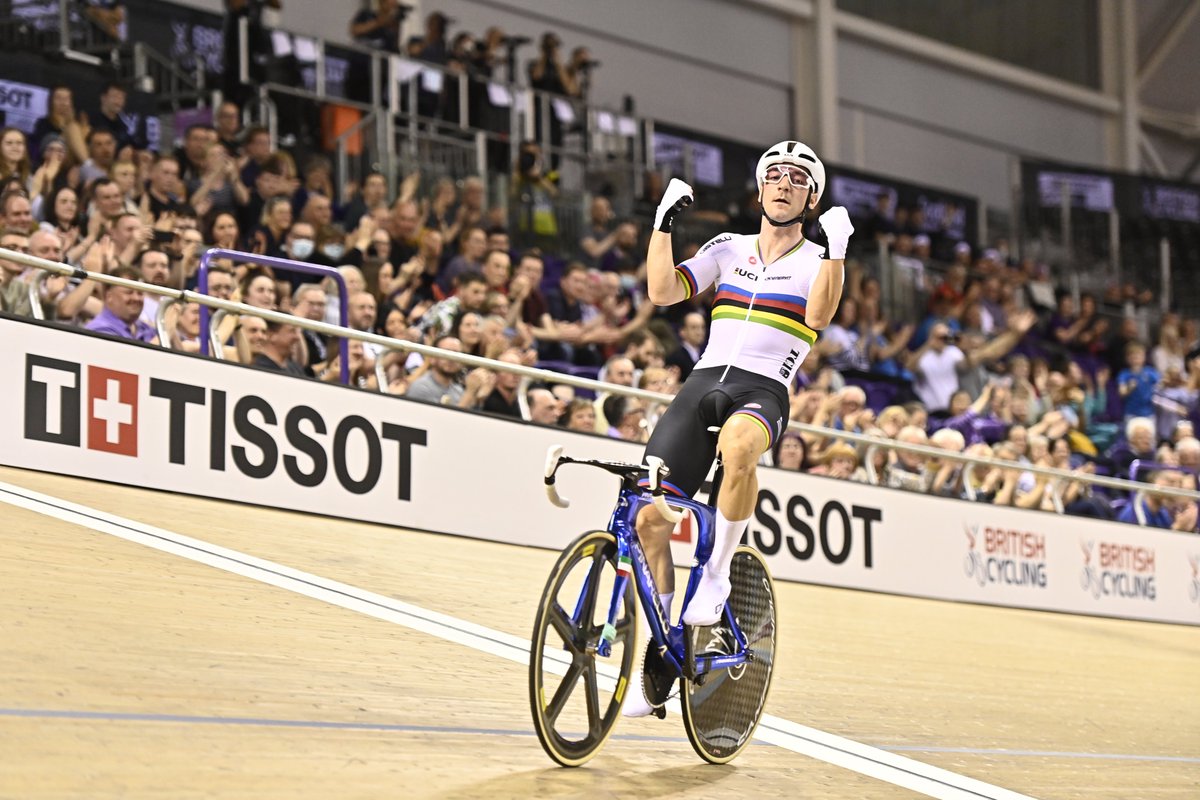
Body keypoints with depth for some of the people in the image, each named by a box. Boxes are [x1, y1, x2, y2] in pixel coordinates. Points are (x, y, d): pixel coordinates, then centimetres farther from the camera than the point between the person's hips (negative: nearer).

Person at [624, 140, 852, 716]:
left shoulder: (816, 261, 9)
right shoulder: (728, 249, 17)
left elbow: (818, 316, -12)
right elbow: (662, 291, 6)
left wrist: (836, 250, -22)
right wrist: (664, 221, -1)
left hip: (762, 392, -4)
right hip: (702, 384, 4)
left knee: (737, 444, -42)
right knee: (648, 517, -7)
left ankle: (717, 573, -21)